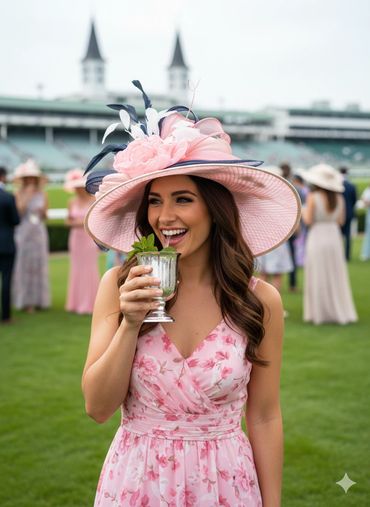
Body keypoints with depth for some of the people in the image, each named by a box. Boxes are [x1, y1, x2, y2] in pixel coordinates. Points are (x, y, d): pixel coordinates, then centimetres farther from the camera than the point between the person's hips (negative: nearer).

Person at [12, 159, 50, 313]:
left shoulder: (42, 194, 6)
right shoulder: (19, 194, -1)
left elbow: (45, 217, 11)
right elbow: (17, 213, -12)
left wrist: (43, 212, -11)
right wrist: (26, 197, -15)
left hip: (39, 232, 3)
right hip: (23, 232, -3)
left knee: (39, 264, 4)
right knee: (23, 265, 0)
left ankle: (38, 299, 12)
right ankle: (25, 300, 4)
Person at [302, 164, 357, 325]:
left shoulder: (313, 197, -11)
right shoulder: (339, 198, 1)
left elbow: (308, 221, -11)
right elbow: (341, 221, 6)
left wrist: (303, 211, 8)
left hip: (317, 238, -4)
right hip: (334, 237, 4)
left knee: (318, 277, 4)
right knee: (336, 277, 12)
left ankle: (320, 313, 7)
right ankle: (339, 311, 15)